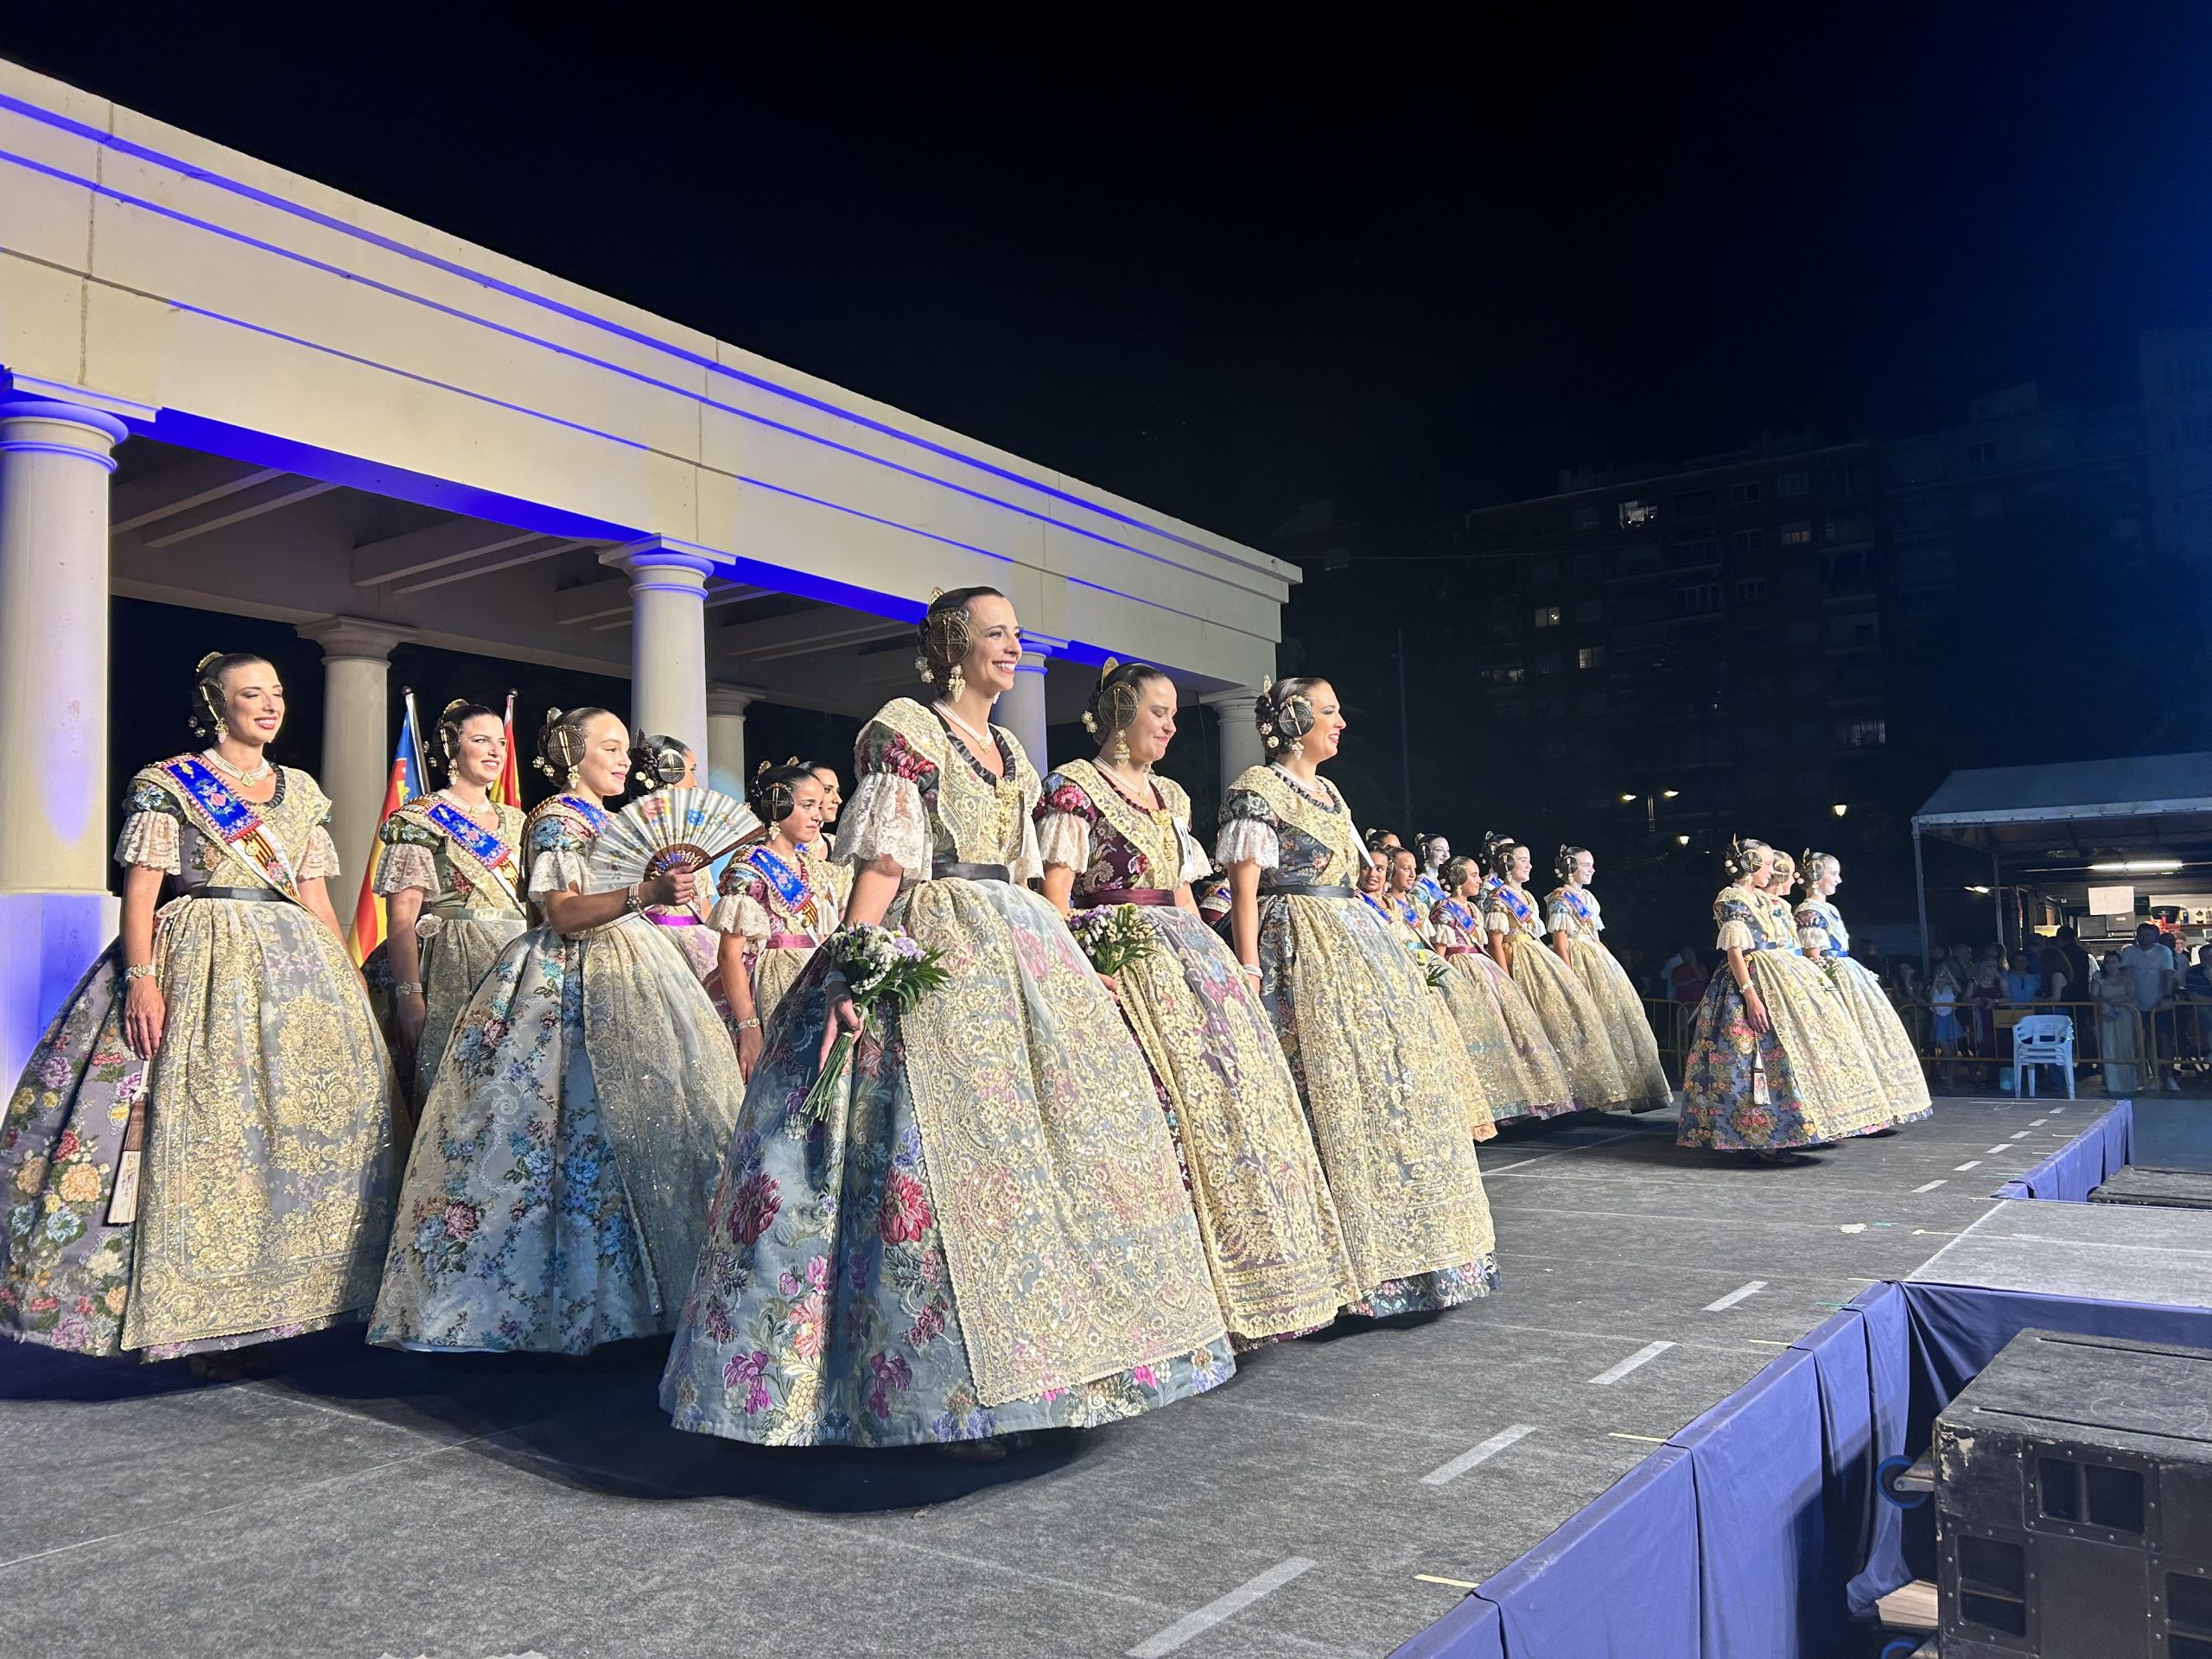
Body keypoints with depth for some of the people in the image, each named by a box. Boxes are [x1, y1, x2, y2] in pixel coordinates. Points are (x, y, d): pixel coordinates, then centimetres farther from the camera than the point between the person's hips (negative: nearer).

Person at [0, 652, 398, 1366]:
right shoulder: (169, 784, 2)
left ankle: (262, 1306, 11)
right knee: (198, 1127, -10)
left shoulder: (302, 791, 15)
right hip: (203, 966, -5)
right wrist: (140, 978, -18)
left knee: (299, 1119, 2)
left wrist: (349, 987, 10)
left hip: (297, 964, 5)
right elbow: (140, 890, -5)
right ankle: (198, 1316, -1)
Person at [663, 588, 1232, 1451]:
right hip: (929, 956, -8)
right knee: (943, 1148, -11)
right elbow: (879, 860, -14)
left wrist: (1062, 953, 19)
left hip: (1016, 952, 8)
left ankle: (1023, 1362, 18)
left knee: (1049, 1136, 7)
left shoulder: (1010, 751, 19)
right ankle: (944, 1387, -3)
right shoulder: (903, 730, -4)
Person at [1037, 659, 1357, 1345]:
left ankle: (1253, 1278, 14)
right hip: (1120, 958, -8)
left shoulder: (1169, 794, 20)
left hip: (1188, 954, 8)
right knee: (1174, 1106, -14)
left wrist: (1214, 956, 14)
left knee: (1238, 1089, 3)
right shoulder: (1074, 787, -3)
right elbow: (1055, 893, -11)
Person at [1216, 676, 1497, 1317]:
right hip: (1301, 956, -9)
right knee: (1327, 1098, -11)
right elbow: (1244, 891, -13)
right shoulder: (1256, 790, -7)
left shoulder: (1328, 792, 18)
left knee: (1388, 1083, 8)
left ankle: (1396, 1251, 19)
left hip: (1357, 945, 9)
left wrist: (1384, 951, 19)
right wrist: (1248, 975, -20)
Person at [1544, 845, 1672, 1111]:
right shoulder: (1560, 899, -7)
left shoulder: (1587, 897, 18)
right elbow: (1560, 942, -14)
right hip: (1578, 963, -9)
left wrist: (1607, 961, 13)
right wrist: (1571, 976, -20)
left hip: (1598, 958, 9)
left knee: (1619, 1015, 6)